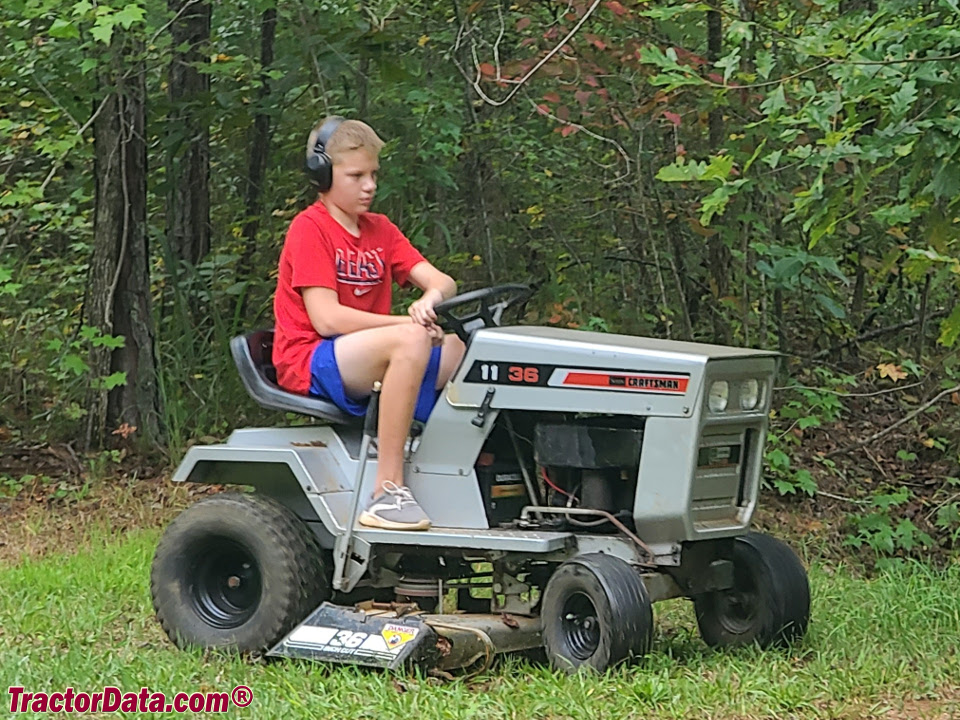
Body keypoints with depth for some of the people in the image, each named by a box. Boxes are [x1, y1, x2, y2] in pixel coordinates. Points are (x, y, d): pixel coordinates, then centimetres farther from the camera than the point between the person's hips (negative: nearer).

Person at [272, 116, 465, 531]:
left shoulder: (380, 231, 16)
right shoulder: (309, 228, -6)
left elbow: (441, 282, 3)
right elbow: (327, 318, -17)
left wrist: (430, 299, -22)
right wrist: (409, 322, -19)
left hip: (371, 365, 7)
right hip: (309, 363, -7)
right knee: (410, 339, -34)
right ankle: (387, 492, -36)